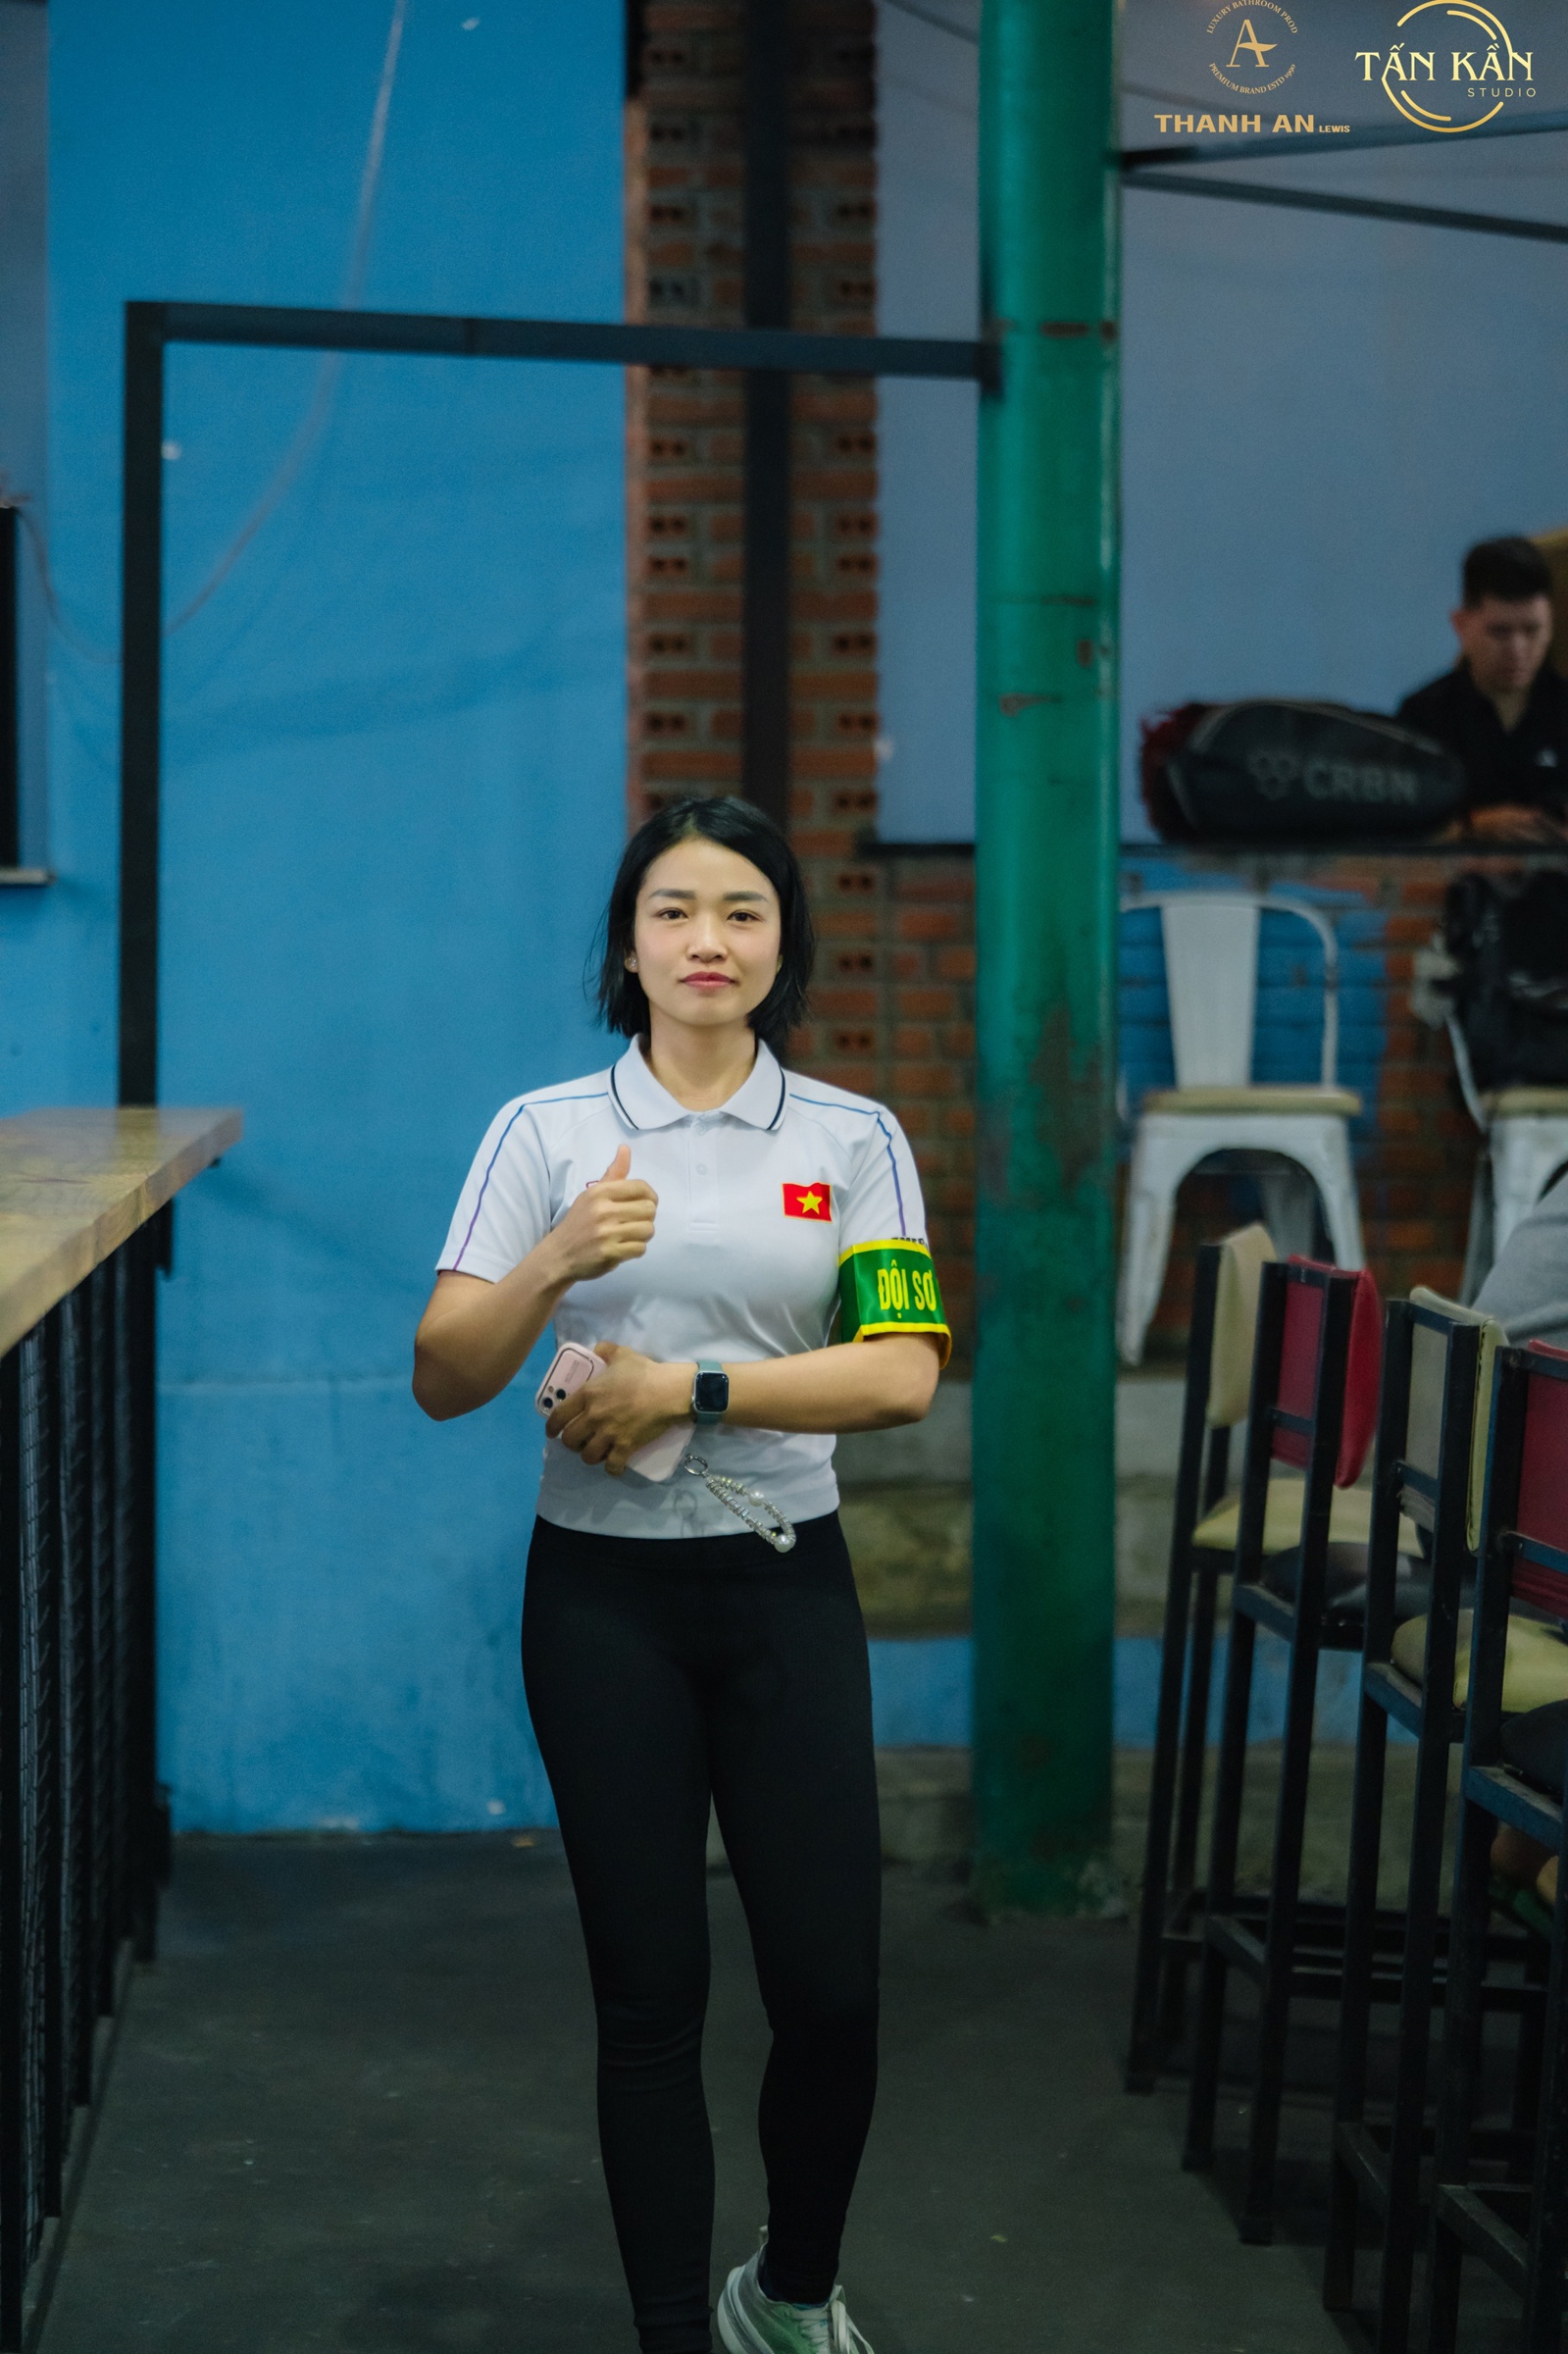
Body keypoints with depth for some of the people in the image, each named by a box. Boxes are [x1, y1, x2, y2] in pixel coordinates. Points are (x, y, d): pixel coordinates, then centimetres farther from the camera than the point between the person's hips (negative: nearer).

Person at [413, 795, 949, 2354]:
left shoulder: (853, 1140, 3)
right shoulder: (545, 1133, 2)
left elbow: (902, 1372, -9)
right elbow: (441, 1379, -4)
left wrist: (688, 1387, -17)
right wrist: (558, 1261, -21)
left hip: (784, 1585, 1)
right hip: (605, 1593, -1)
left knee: (831, 1989, 1)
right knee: (649, 1993, 3)